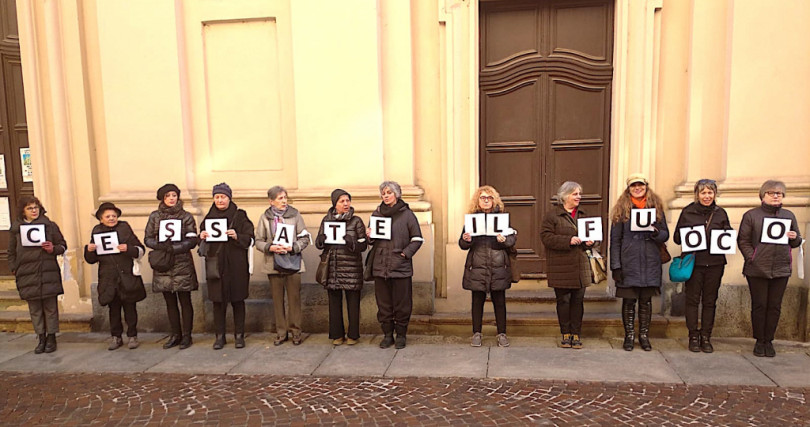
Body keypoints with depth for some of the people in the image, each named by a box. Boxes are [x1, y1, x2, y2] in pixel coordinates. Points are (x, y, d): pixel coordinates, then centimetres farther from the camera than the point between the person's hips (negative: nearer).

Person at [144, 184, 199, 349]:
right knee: (170, 302, 10)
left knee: (185, 301, 1)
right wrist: (161, 246, -13)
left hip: (182, 265, -3)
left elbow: (192, 241, -4)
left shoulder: (186, 217, 1)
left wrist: (173, 248, -17)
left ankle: (186, 335, 11)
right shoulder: (154, 216, 9)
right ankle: (175, 334, 22)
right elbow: (148, 238, 7)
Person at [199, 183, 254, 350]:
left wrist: (237, 236, -21)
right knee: (218, 301, 4)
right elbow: (203, 241, 15)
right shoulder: (209, 217, 11)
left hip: (236, 265, -2)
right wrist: (202, 236, -7)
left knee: (237, 300, 3)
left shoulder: (240, 216, 1)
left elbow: (249, 238, -3)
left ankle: (239, 335, 13)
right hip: (215, 264, 3)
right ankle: (219, 336, 14)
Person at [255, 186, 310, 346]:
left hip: (293, 263, -1)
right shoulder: (265, 218, 4)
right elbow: (258, 241, 4)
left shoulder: (295, 215, 1)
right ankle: (281, 332, 19)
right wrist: (270, 247, -13)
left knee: (294, 299, 3)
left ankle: (295, 331, 15)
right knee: (277, 300, 8)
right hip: (274, 265, 1)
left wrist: (292, 247, -13)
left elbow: (305, 238, 2)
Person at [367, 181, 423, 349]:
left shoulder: (407, 214, -1)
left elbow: (417, 239, 0)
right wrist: (369, 236, -3)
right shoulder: (377, 214, 11)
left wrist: (406, 253, -10)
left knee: (402, 303, 4)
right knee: (383, 303, 9)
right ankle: (387, 334, 21)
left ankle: (401, 334, 19)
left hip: (401, 267, -3)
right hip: (380, 266, 3)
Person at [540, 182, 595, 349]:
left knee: (578, 300, 7)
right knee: (563, 300, 3)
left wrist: (588, 242, 2)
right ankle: (565, 334, 16)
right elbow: (546, 237, -13)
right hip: (561, 266, -5)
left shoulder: (582, 214, 14)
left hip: (580, 265, 5)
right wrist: (568, 240, -21)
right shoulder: (552, 215, -5)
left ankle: (576, 334, 17)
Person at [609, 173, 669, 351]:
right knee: (629, 301, 3)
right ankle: (629, 336, 16)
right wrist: (615, 266, -6)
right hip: (629, 263, -2)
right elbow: (615, 240, 0)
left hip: (650, 263, 2)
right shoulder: (622, 209, 2)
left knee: (646, 300, 8)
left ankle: (644, 335, 21)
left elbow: (665, 235, 11)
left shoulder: (656, 207, 8)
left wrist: (655, 232, -14)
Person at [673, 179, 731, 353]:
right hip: (694, 262, -2)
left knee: (710, 301, 7)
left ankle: (706, 337, 16)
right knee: (693, 299, 1)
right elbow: (677, 237, 4)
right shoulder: (688, 212, 2)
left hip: (715, 262, 2)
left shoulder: (721, 213, 8)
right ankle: (693, 337, 11)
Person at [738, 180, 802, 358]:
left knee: (775, 306, 7)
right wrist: (752, 258, -11)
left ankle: (769, 340, 19)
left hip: (781, 269, 3)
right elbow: (743, 240, -1)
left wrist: (794, 238, -5)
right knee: (759, 305, 3)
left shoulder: (789, 216, 11)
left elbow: (796, 243, 17)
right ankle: (759, 341, 15)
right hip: (757, 270, -3)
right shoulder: (751, 215, 1)